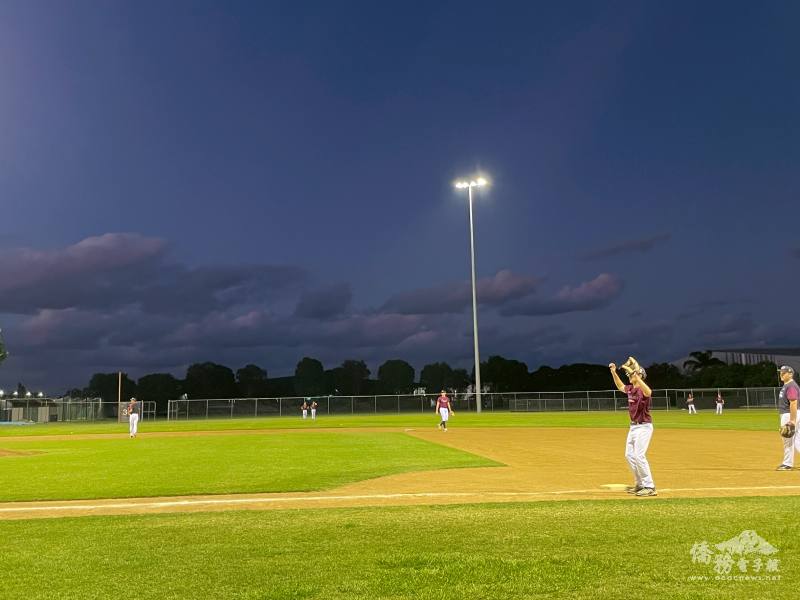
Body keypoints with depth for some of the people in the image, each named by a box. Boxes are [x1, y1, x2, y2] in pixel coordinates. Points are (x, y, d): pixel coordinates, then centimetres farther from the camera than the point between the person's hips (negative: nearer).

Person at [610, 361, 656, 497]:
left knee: (639, 455, -15)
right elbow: (620, 386, 28)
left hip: (644, 427, -10)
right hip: (633, 426, 10)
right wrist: (613, 372, 18)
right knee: (629, 455, 15)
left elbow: (649, 393, -44)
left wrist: (636, 374, -51)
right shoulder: (630, 389, 6)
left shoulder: (642, 389, -19)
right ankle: (640, 484, 25)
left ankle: (649, 487, -7)